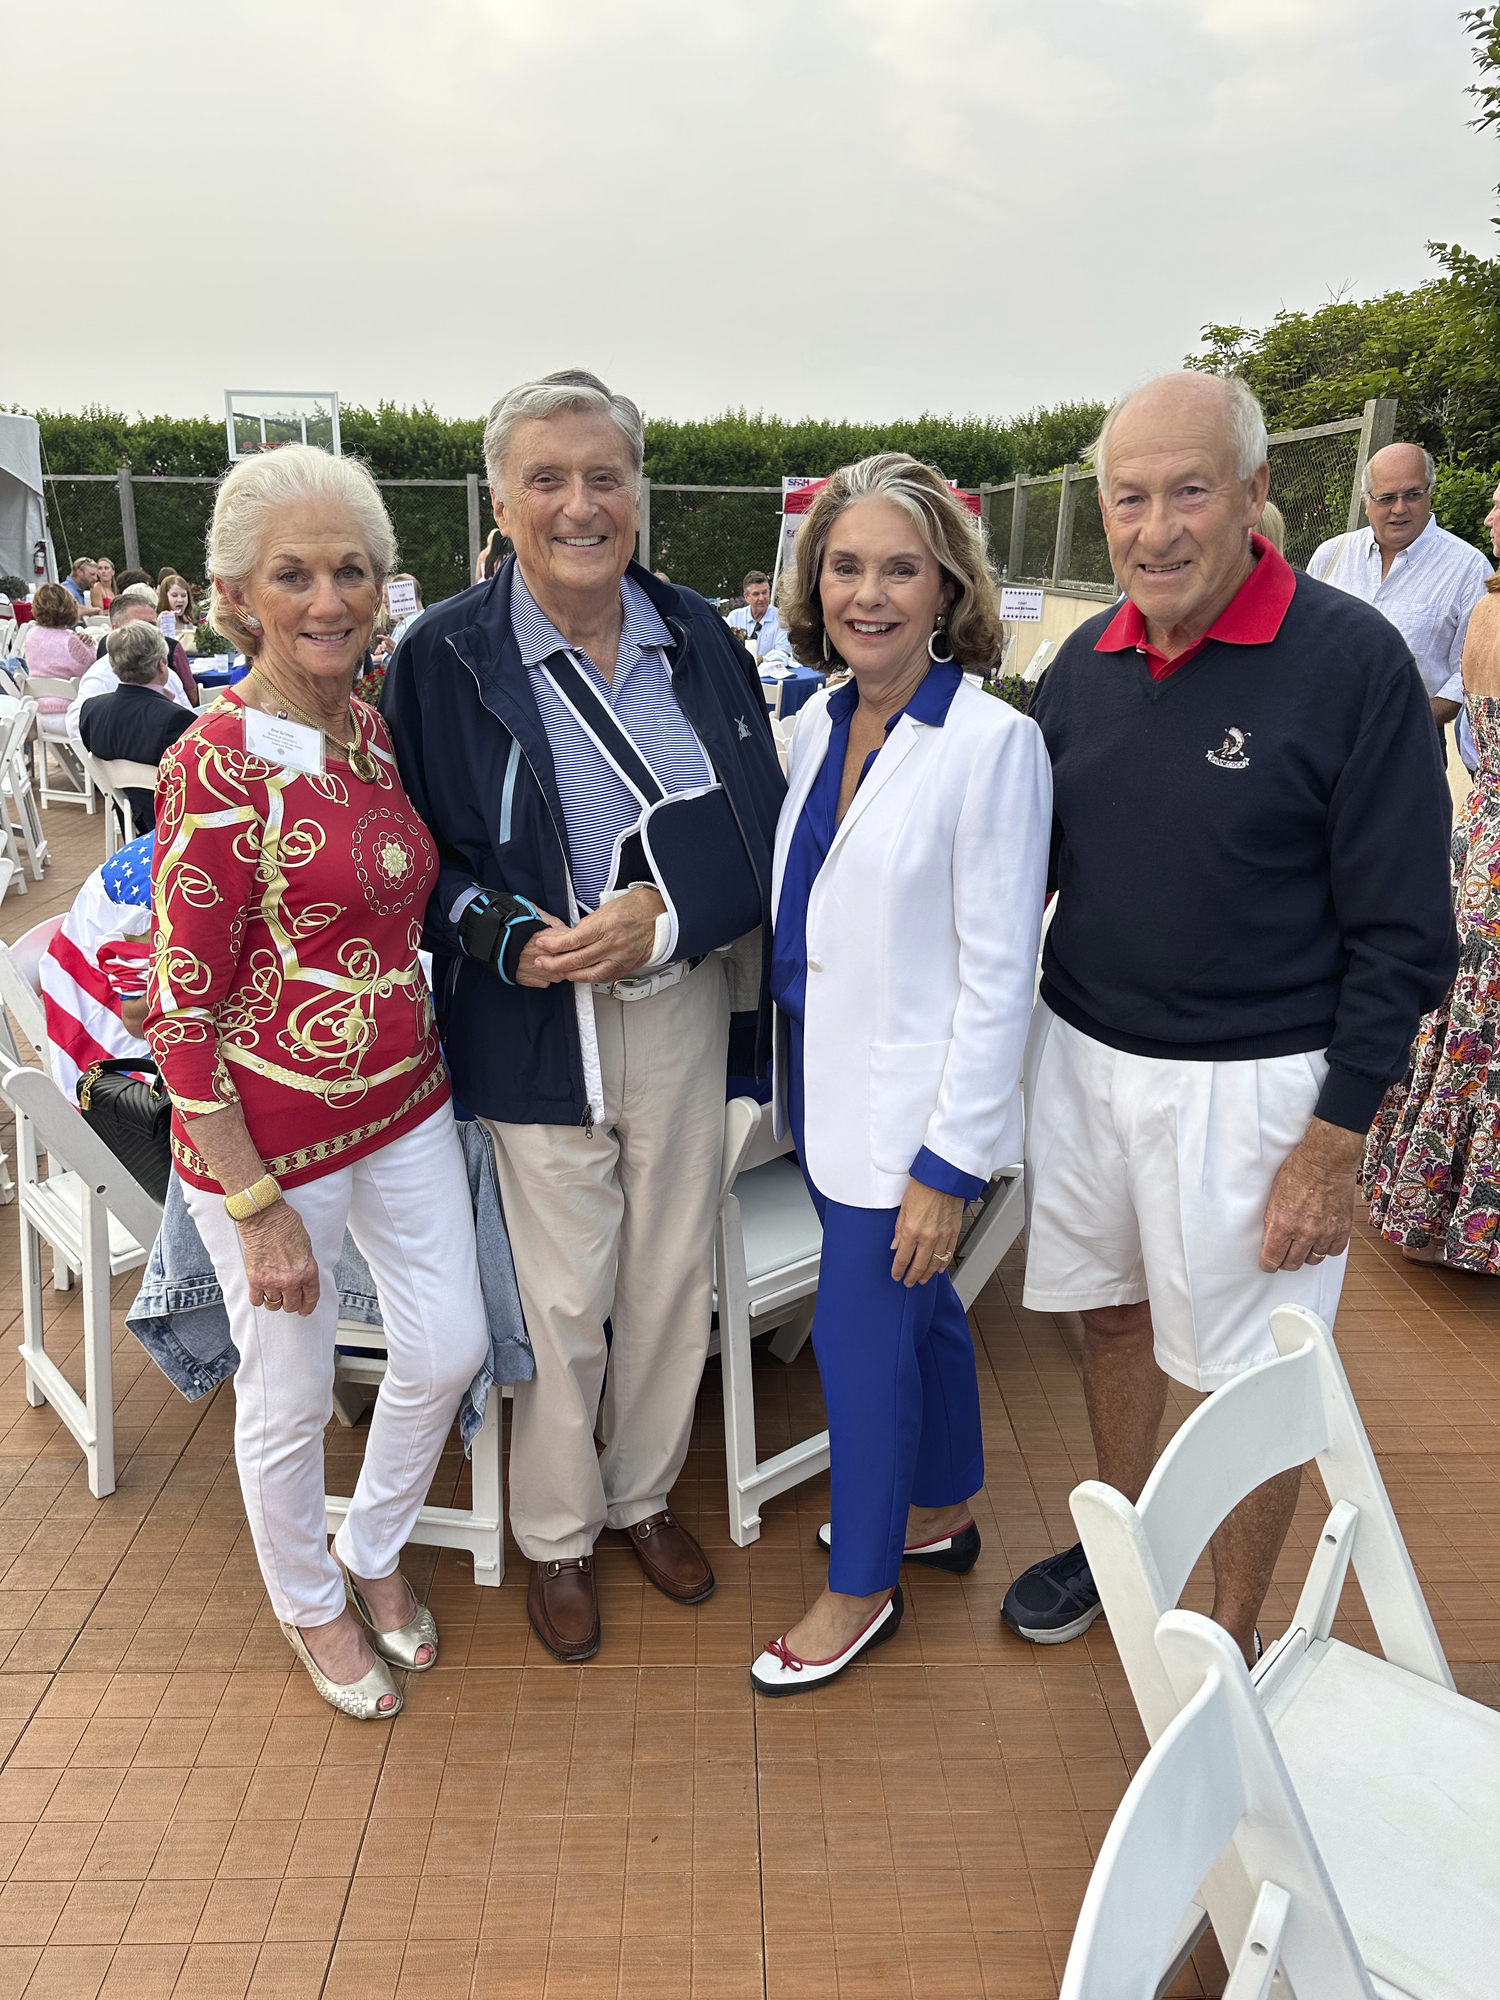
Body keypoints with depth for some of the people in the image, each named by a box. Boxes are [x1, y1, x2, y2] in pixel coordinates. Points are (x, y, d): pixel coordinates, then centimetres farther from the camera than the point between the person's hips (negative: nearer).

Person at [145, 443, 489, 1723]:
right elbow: (181, 1007, -18)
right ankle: (310, 1602, 43)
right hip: (271, 1128, -7)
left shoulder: (376, 730, 3)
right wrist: (258, 1206, -16)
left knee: (451, 1346, 15)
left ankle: (373, 1549, 45)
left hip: (407, 1099, 7)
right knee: (293, 1392, 13)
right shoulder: (219, 765, -20)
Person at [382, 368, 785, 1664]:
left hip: (683, 1008, 3)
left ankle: (645, 1492, 41)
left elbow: (761, 828, 0)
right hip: (533, 1023, -3)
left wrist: (661, 917, -18)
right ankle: (556, 1532, 34)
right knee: (562, 1295, 8)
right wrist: (510, 936, -21)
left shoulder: (699, 639, 1)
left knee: (674, 1275, 15)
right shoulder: (444, 656, -7)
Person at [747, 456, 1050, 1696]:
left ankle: (863, 1587, 29)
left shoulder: (993, 743, -18)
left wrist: (950, 1164, -17)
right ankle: (942, 1511, 45)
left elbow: (998, 974, -18)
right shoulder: (821, 724, 4)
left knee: (860, 1334, 6)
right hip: (825, 1080, 7)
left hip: (908, 1104, -7)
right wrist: (788, 1066, 14)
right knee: (917, 1308, 23)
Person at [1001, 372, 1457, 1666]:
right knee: (1111, 1313, 20)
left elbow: (1403, 937, -12)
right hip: (1082, 1054, 5)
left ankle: (1233, 1636, 32)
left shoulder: (1352, 661, -13)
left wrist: (1335, 1144, -13)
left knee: (1254, 1376, 9)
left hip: (1248, 1083, -5)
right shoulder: (1088, 662, 2)